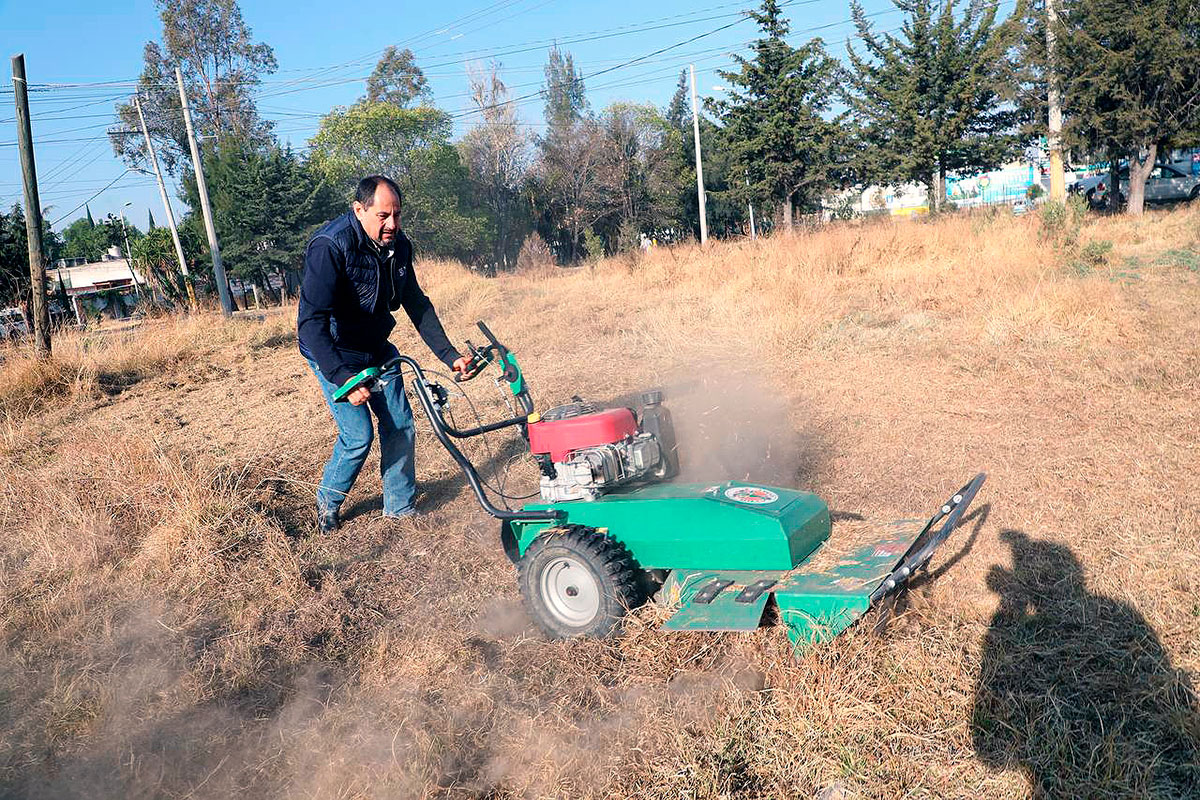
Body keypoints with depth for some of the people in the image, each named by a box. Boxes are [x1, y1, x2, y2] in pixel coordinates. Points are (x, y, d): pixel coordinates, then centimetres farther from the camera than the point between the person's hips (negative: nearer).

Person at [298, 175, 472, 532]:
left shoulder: (398, 245, -7)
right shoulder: (330, 247, -29)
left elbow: (417, 304, 3)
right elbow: (311, 322, -34)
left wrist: (449, 355, -3)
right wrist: (344, 378, -42)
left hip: (376, 349, 6)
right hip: (334, 354, -6)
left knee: (400, 424, 3)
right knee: (359, 436, -11)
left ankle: (400, 505, 20)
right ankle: (328, 503, 17)